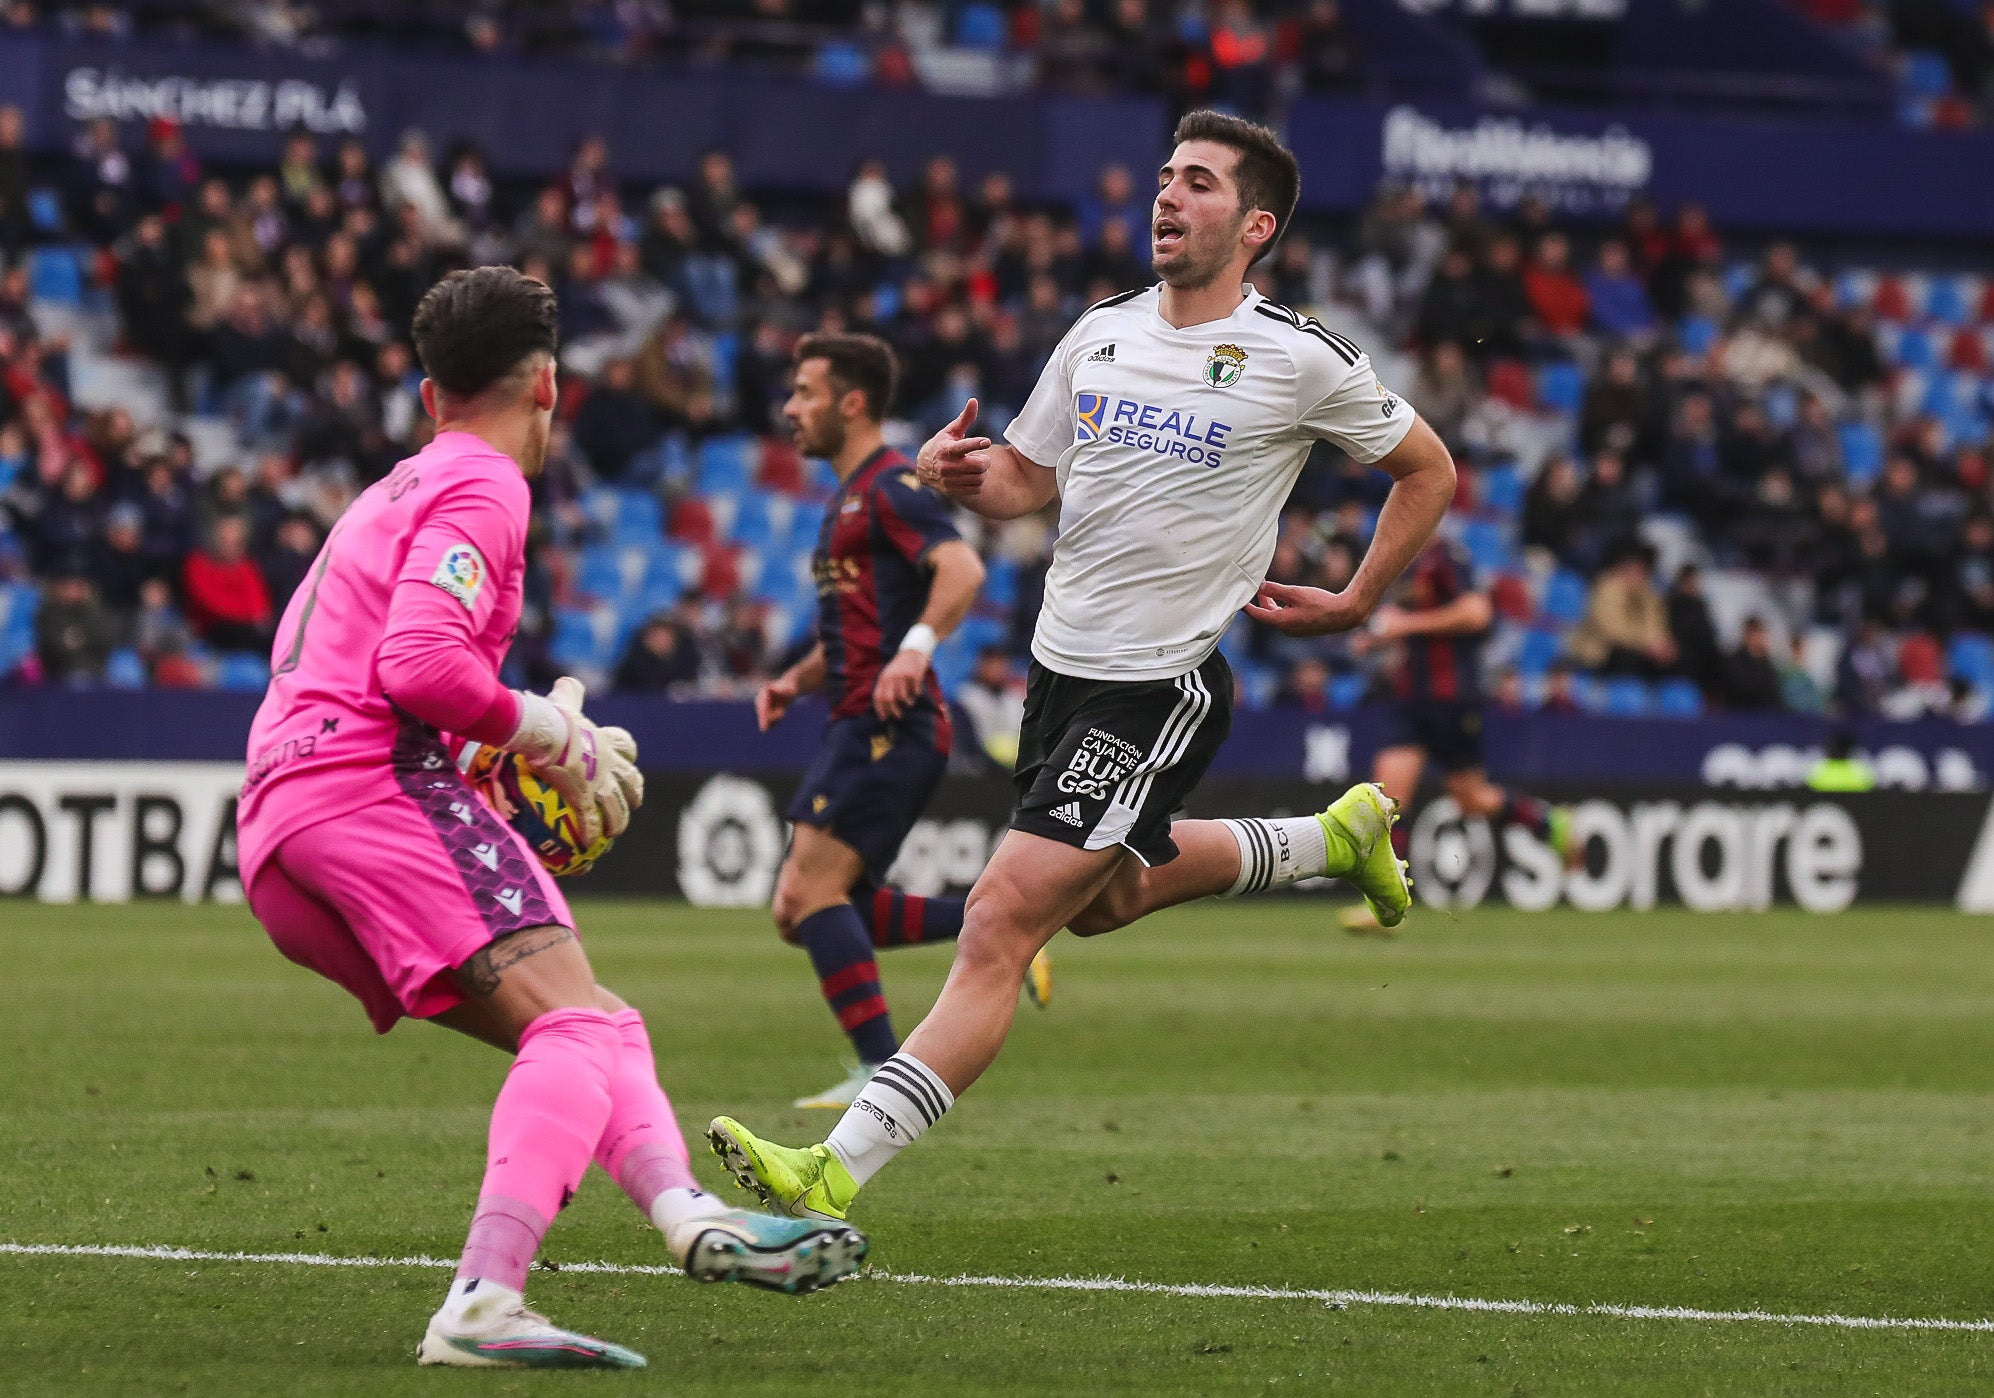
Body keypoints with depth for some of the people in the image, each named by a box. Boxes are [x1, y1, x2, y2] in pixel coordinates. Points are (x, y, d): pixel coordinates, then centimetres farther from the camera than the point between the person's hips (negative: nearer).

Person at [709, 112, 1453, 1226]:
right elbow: (1028, 481, 15)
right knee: (1107, 897, 27)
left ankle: (838, 1174, -18)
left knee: (1003, 923, -14)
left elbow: (1429, 472, 5)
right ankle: (1336, 836, 46)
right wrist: (960, 474, -7)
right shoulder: (1103, 333, 6)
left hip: (1162, 687, -8)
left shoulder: (1302, 360, -9)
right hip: (1065, 665, 8)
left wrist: (1353, 606, 1)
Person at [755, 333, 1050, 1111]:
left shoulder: (892, 486, -8)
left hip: (888, 727, -10)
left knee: (813, 891, -17)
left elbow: (962, 570, -25)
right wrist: (796, 681, 15)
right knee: (799, 913, 7)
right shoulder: (848, 496, 23)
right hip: (860, 729, 10)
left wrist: (916, 647, -40)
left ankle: (884, 1071, -17)